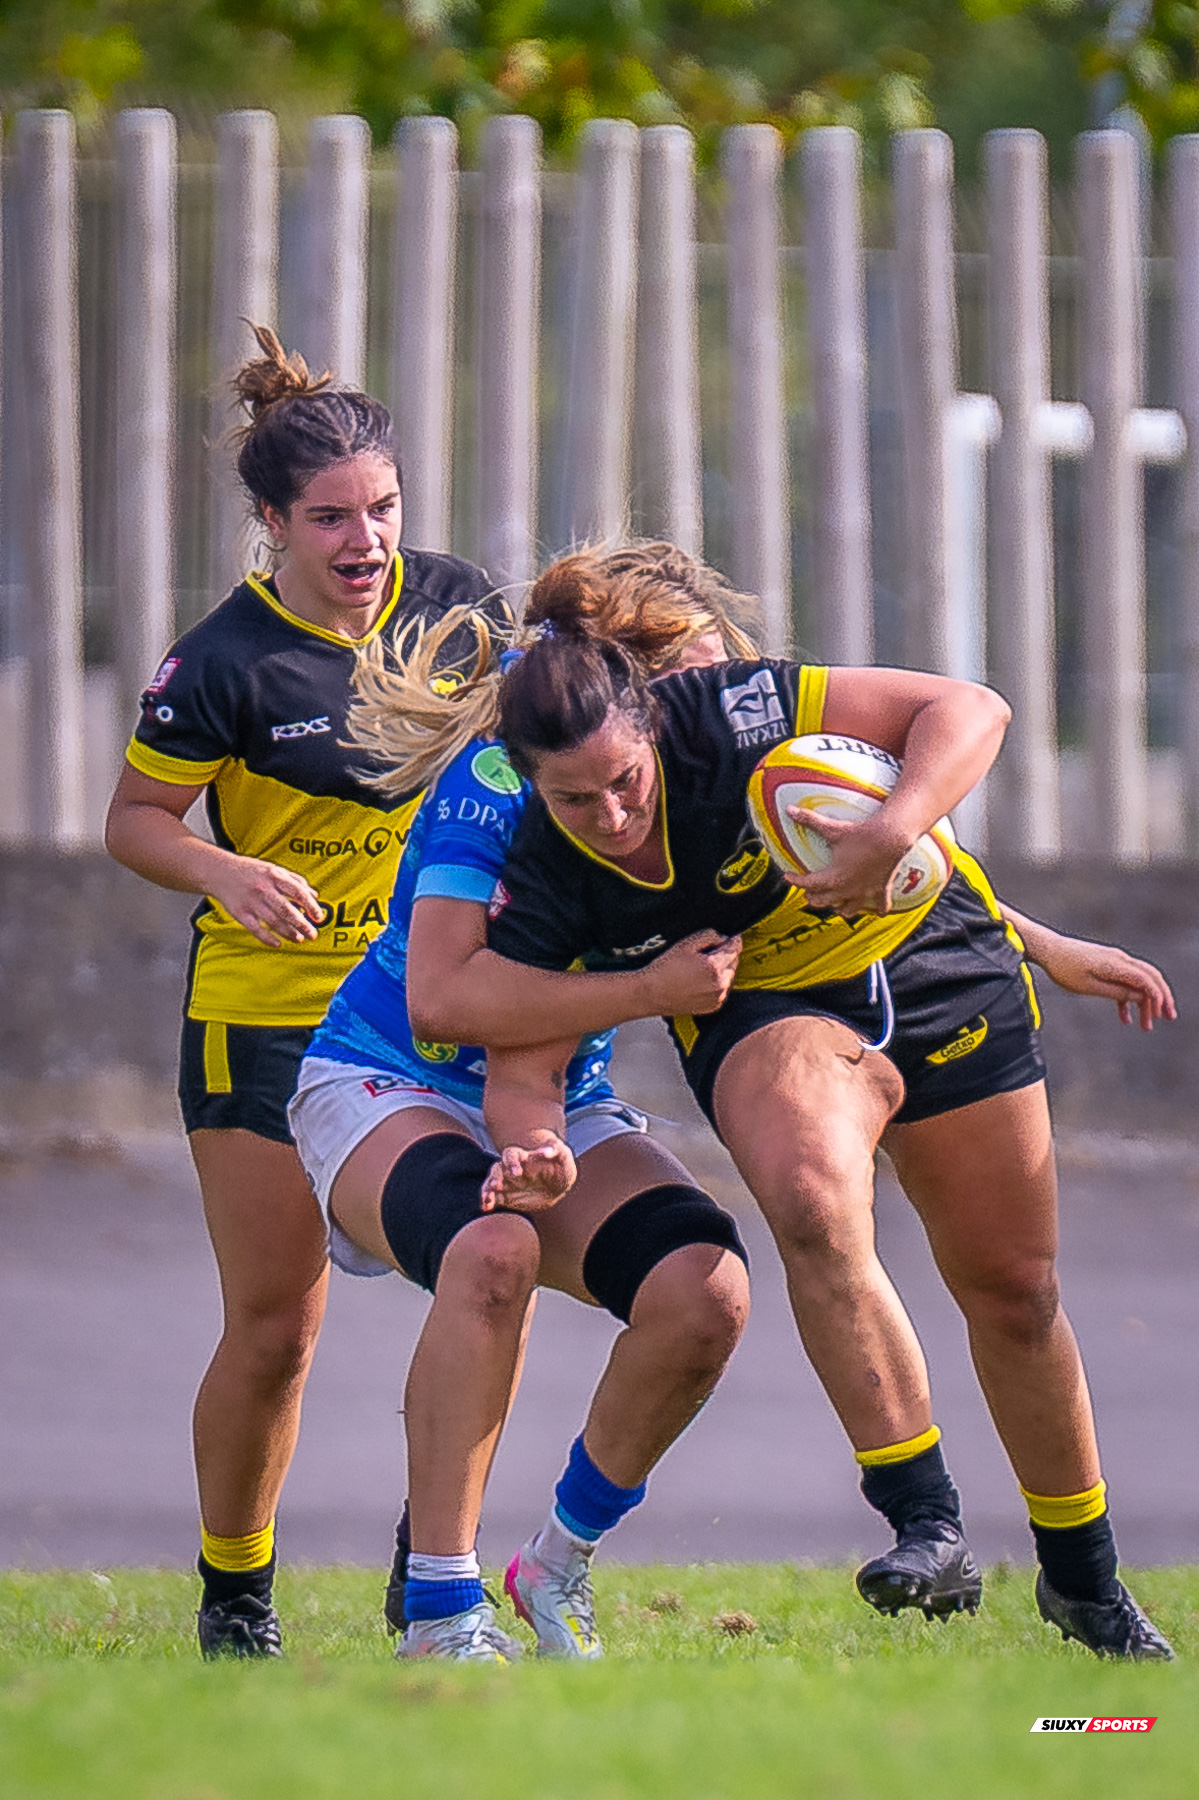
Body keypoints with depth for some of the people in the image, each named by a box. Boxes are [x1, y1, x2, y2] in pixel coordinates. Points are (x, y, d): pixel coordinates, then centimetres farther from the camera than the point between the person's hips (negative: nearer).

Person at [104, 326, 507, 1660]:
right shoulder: (225, 663, -14)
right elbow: (135, 820, -6)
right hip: (264, 1013, -4)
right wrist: (232, 873, -24)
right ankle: (233, 1593, 17)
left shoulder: (455, 604, -1)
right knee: (274, 1329, -3)